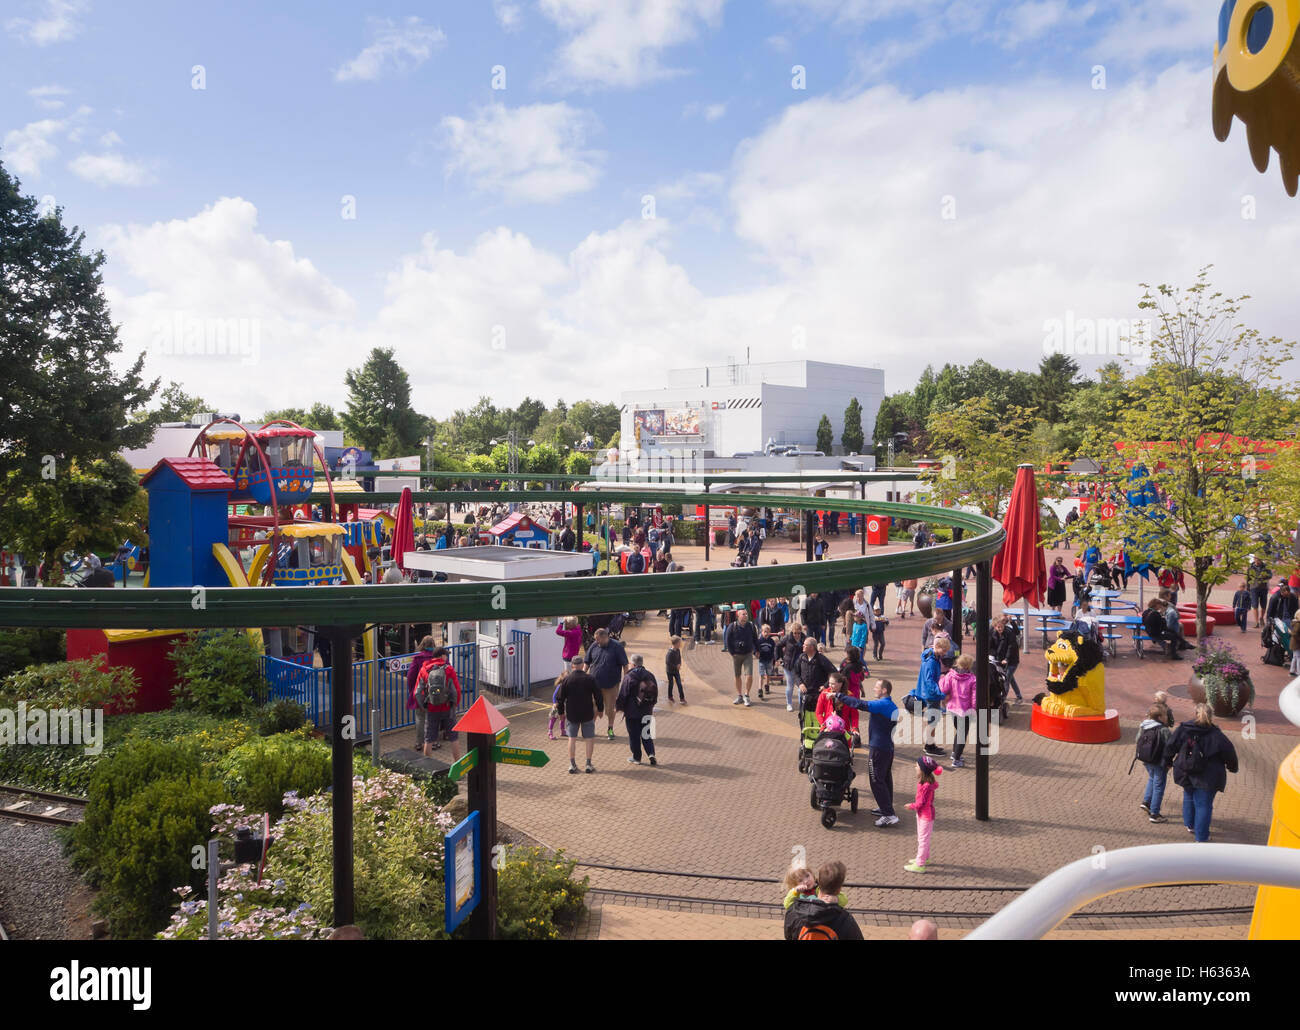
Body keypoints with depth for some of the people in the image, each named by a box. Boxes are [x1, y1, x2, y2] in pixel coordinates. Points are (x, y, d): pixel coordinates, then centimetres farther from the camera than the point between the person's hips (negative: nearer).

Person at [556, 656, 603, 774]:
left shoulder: (566, 680, -7)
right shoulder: (590, 679, -9)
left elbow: (560, 698, -1)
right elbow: (599, 696, -3)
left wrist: (561, 711, 12)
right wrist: (600, 709, 12)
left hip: (571, 714, 1)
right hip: (587, 714, -1)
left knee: (572, 738, 11)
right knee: (589, 738, 11)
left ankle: (572, 764, 12)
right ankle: (589, 764, 12)